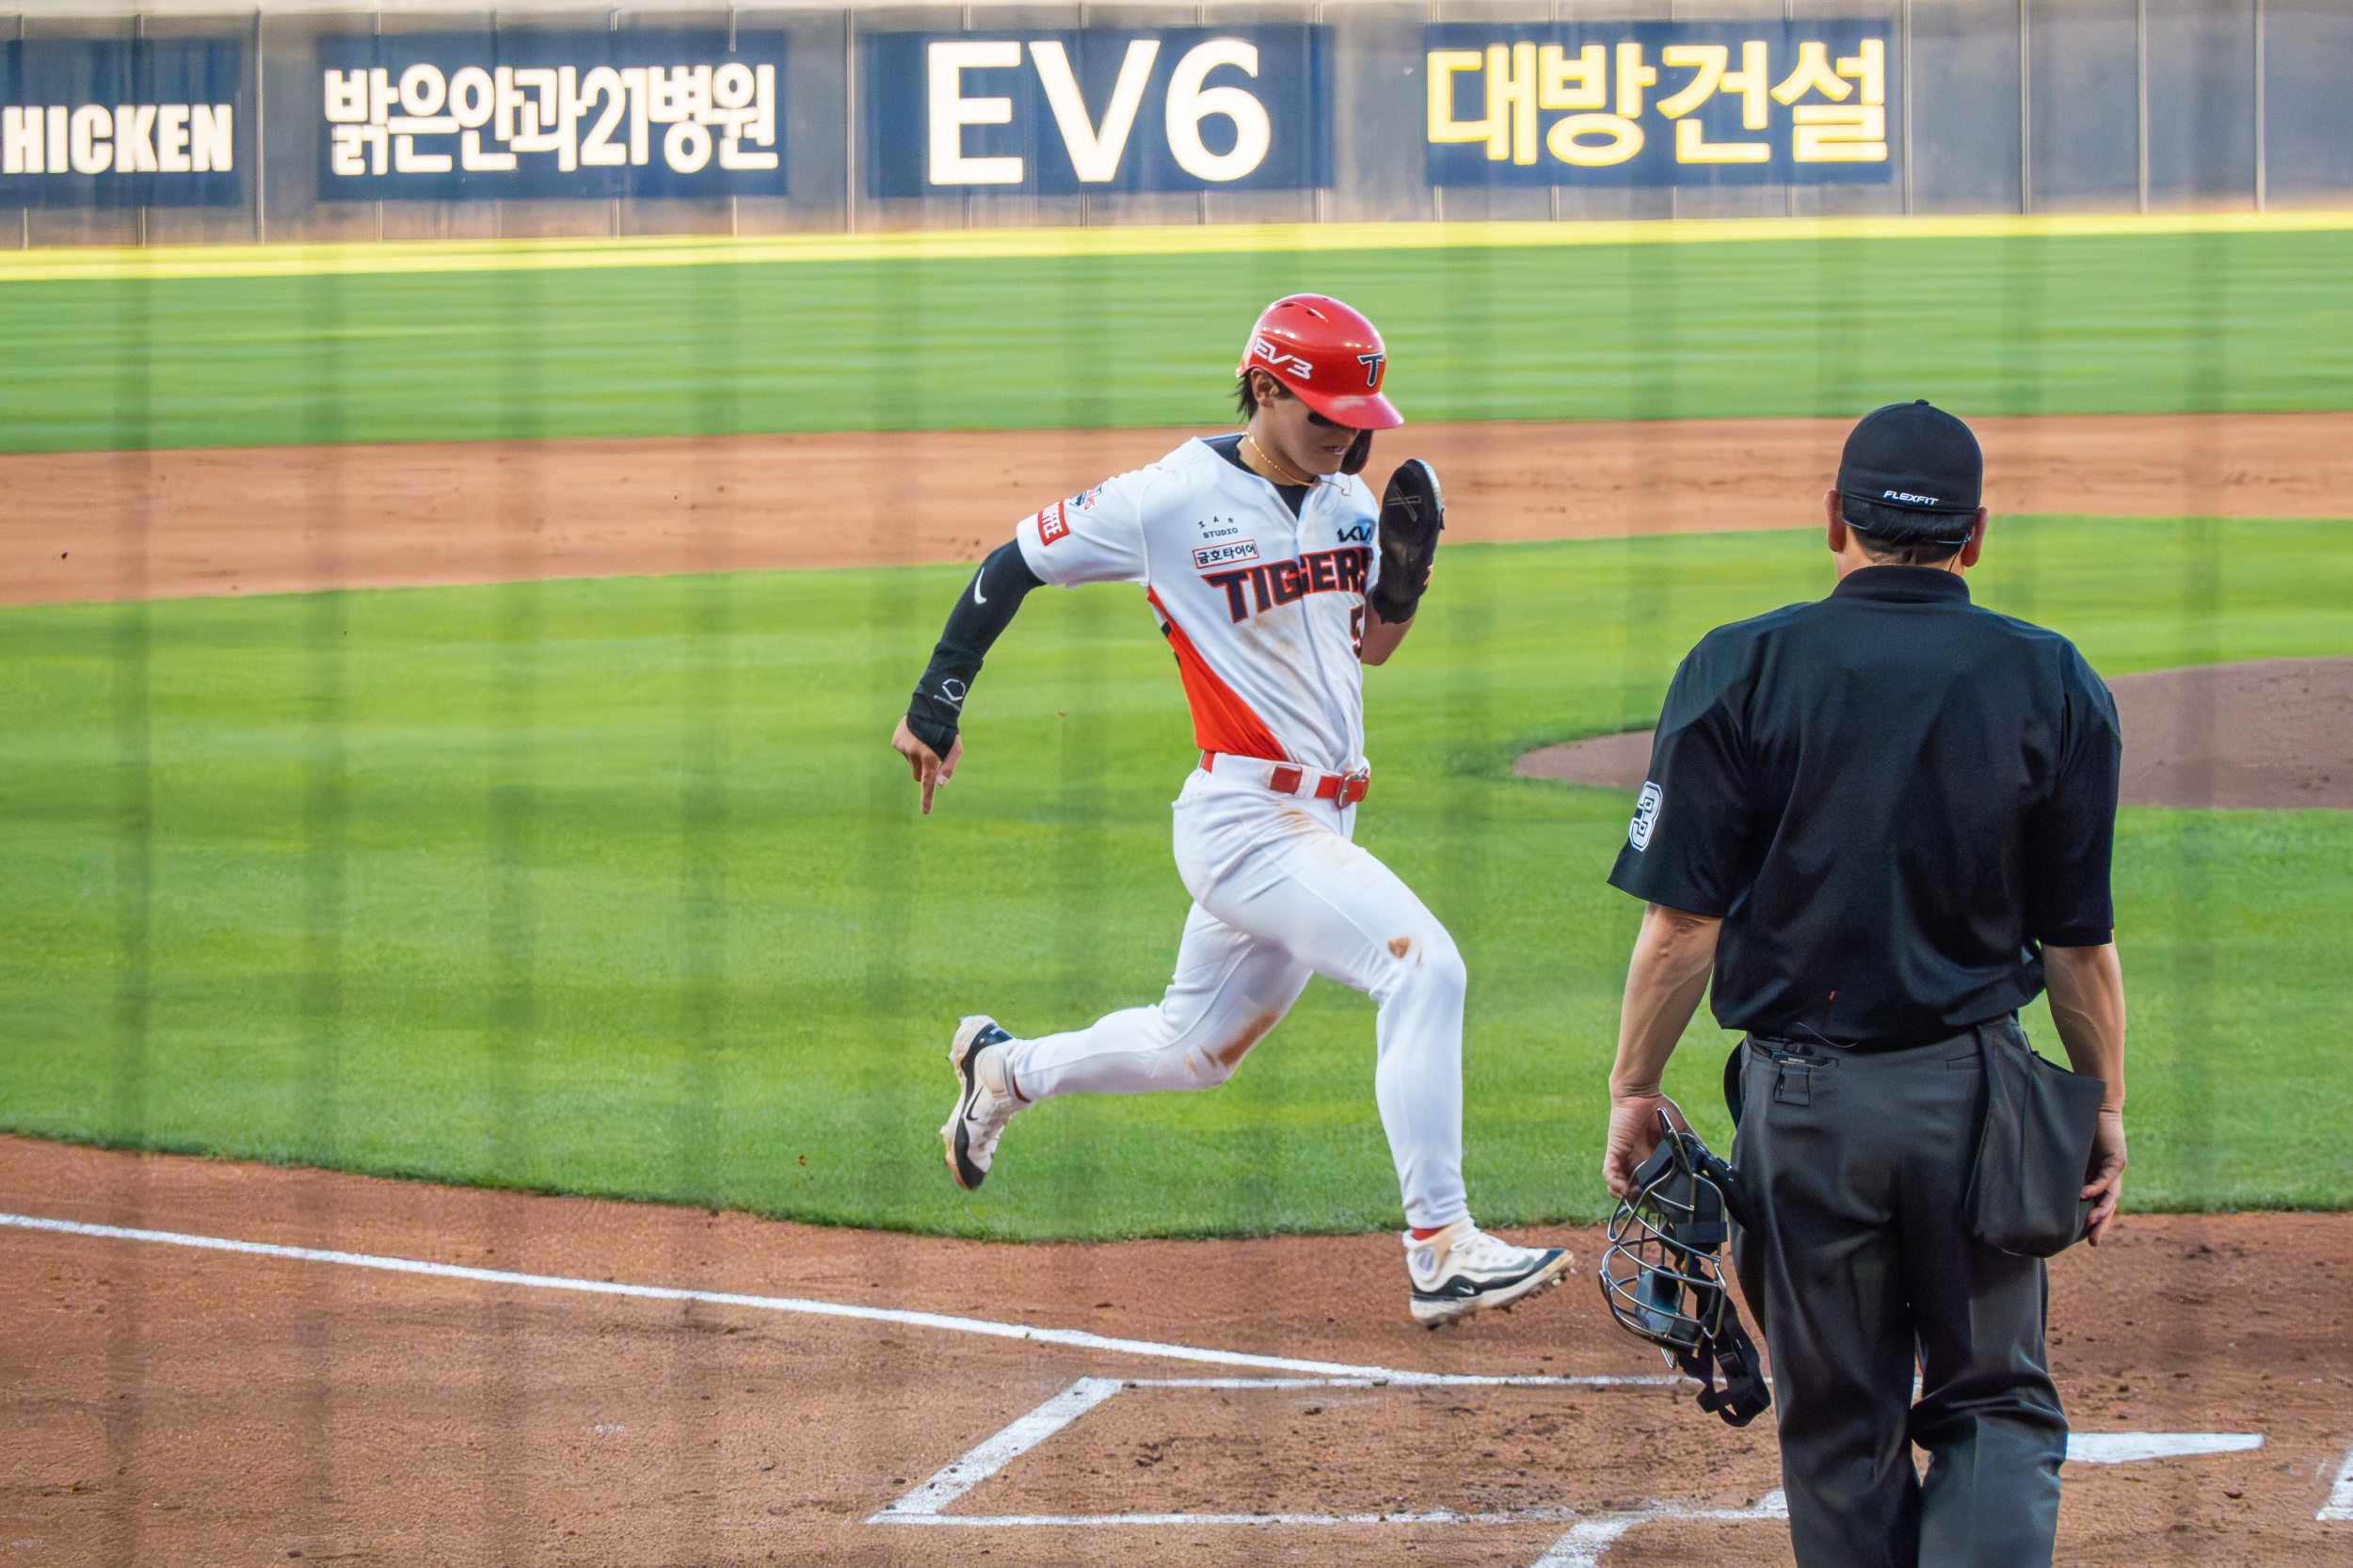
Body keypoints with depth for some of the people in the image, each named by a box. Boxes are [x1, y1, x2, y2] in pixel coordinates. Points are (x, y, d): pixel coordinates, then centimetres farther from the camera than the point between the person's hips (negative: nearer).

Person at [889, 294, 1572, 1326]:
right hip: (1243, 817, -8)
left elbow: (1372, 644, 18)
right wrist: (937, 700, 0)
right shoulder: (1175, 499, -12)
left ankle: (1003, 1069, 45)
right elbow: (1014, 563, -2)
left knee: (1197, 1048, 20)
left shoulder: (1346, 499, 8)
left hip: (1321, 823, 8)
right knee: (1423, 964, -24)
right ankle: (1439, 1255, -24)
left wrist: (1406, 564, -3)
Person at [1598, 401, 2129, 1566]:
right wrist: (2105, 1111, 12)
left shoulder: (1739, 671, -6)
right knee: (1995, 1402, 11)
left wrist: (1634, 1089, 2)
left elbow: (1682, 924, -8)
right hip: (1977, 1093, 1)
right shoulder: (2053, 686, -1)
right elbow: (2080, 943, 1)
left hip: (1803, 1097, -1)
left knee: (1839, 1426, 12)